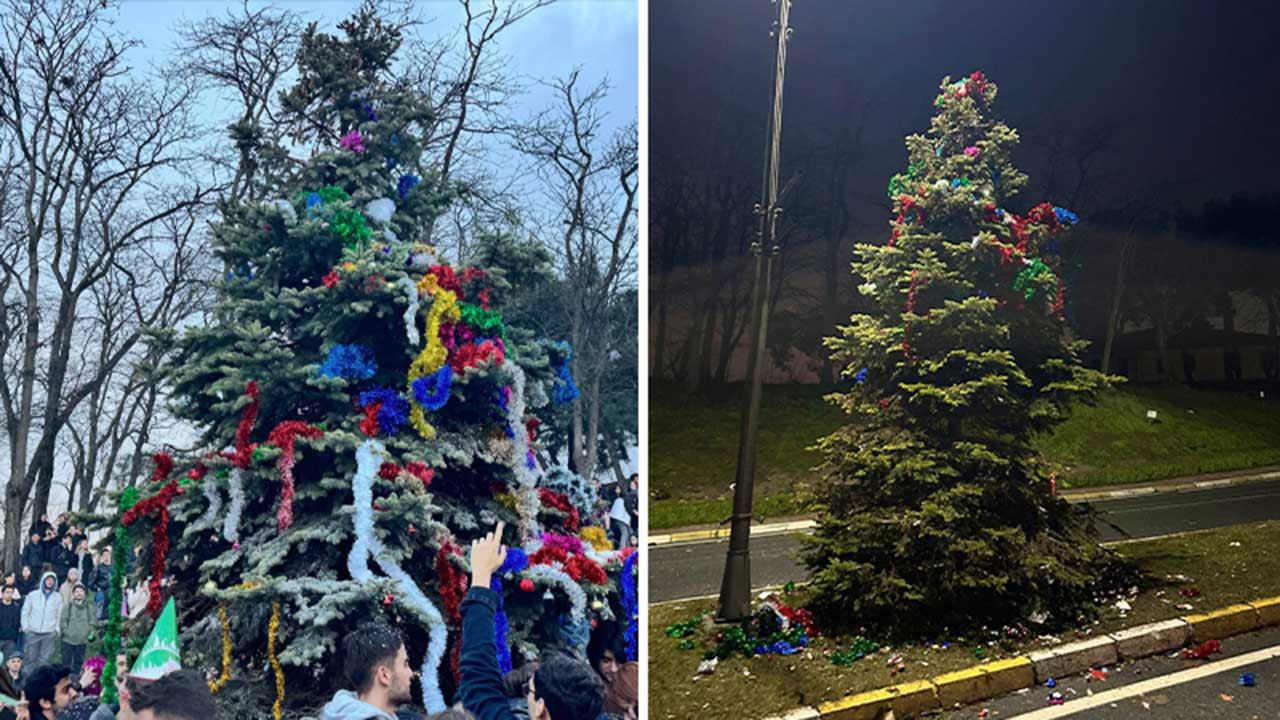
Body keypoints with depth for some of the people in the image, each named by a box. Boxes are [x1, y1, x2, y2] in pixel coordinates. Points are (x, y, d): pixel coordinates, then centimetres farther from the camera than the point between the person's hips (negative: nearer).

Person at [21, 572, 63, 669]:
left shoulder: (58, 598, 8)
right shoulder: (33, 595, 8)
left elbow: (59, 615, 7)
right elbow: (25, 612, 10)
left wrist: (57, 629, -2)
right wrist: (25, 626, 0)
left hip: (49, 633, -1)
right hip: (33, 632, 1)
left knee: (45, 659, -7)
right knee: (31, 658, 2)